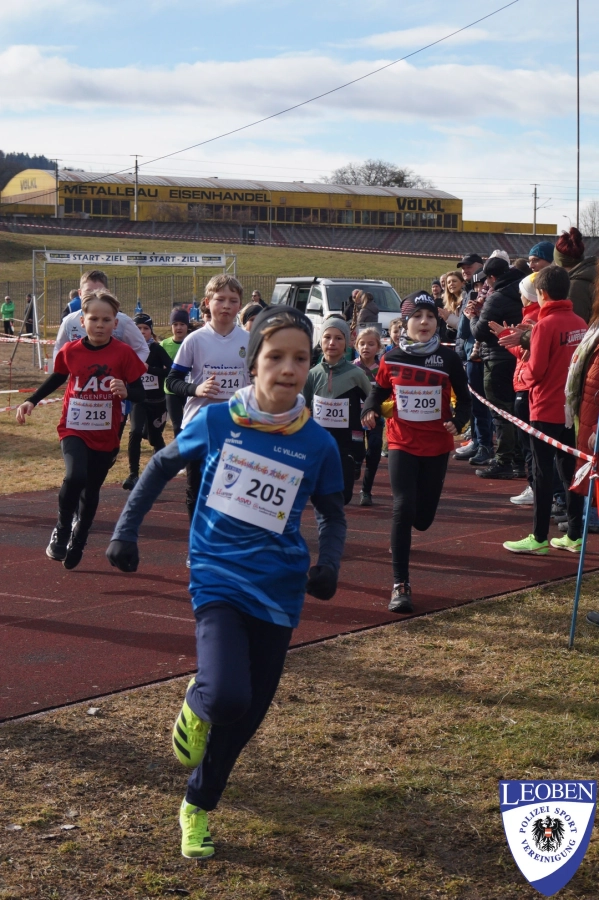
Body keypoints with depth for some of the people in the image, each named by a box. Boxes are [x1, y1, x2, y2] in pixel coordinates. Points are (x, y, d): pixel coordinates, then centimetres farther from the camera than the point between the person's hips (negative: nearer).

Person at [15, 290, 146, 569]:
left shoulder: (124, 353, -11)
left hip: (106, 435, 1)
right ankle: (61, 531, -2)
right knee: (75, 476, -25)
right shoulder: (70, 351, -6)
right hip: (74, 430, -1)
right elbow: (57, 378, 14)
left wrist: (126, 390, -31)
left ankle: (77, 544, 33)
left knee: (91, 491, 12)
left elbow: (140, 393, -9)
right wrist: (31, 401, 9)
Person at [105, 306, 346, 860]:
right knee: (226, 697, -25)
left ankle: (198, 808, 35)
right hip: (218, 579, -2)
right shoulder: (216, 421, -8)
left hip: (278, 591, 2)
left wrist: (328, 564, -8)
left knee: (247, 715, 10)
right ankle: (196, 706, 13)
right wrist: (126, 531, 6)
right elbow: (162, 467, 9)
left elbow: (332, 513, 10)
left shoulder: (318, 445, -6)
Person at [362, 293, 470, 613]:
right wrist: (369, 411, -12)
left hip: (437, 446, 1)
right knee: (403, 509, -14)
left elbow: (464, 397, 2)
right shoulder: (392, 359, -2)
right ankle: (400, 585, -8)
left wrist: (458, 421, -17)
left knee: (423, 517, 8)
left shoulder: (448, 358, -4)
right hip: (402, 444, -1)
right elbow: (378, 392, 9)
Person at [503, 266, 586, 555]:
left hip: (547, 411, -6)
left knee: (543, 473, 0)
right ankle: (574, 535, 16)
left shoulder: (546, 325, -16)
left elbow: (535, 371, -16)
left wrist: (524, 372, 4)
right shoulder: (580, 324, 3)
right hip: (572, 408, 6)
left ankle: (539, 538, 4)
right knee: (570, 471, 12)